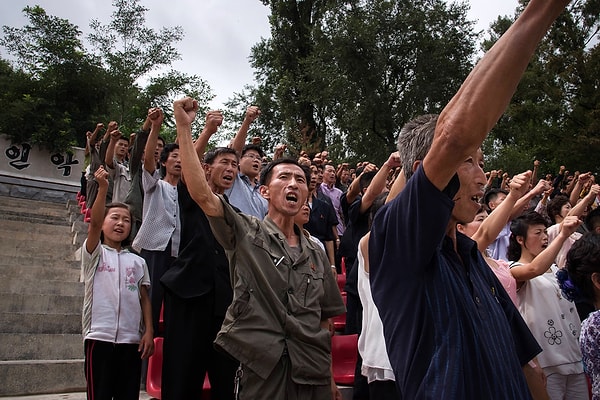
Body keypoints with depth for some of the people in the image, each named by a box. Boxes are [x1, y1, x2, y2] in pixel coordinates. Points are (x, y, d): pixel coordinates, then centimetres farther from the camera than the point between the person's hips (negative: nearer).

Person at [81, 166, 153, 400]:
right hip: (99, 335, -3)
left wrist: (148, 331, 0)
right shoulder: (94, 254, 5)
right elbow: (94, 223, -13)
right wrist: (103, 188, -24)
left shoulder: (138, 262, 14)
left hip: (132, 338, 3)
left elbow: (144, 298, 10)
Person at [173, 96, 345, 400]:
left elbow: (324, 320, 14)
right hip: (260, 370, -4)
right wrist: (183, 127, -18)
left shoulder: (316, 254, 11)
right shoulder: (246, 233, -1)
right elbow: (201, 193, -16)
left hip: (313, 375, 4)